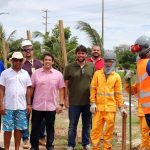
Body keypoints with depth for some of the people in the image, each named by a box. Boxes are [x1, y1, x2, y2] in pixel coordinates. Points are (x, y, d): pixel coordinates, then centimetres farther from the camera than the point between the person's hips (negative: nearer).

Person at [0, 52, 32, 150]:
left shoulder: (25, 74, 8)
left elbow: (28, 90, 10)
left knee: (19, 128, 7)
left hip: (22, 106, 2)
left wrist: (29, 104, 5)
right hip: (8, 106, -2)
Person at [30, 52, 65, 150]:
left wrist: (61, 104, -2)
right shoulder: (36, 73, 1)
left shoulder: (58, 74, 2)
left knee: (50, 127, 10)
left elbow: (61, 90, 4)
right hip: (37, 106, 0)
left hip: (51, 106, 0)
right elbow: (31, 89, 3)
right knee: (35, 127, 7)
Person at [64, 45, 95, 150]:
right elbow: (66, 85, 0)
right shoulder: (69, 67, -2)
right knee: (72, 125, 7)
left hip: (88, 101, 2)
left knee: (87, 124, 14)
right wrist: (66, 99, -4)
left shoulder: (91, 67, 3)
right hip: (74, 102, -2)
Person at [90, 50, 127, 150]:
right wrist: (93, 103, -3)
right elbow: (93, 89, 5)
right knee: (96, 129, 0)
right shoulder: (97, 74, 6)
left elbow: (118, 93, 8)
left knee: (109, 129, 3)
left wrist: (121, 107, 6)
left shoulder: (116, 77, 6)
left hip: (110, 107, 0)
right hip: (98, 106, 0)